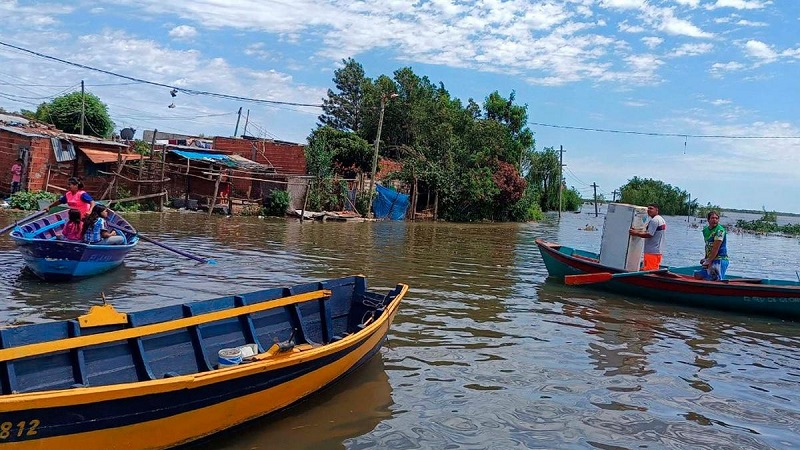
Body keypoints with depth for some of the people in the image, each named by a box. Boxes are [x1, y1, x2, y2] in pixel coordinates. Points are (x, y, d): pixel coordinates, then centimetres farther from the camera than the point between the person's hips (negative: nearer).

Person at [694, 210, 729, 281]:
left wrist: (709, 261, -17)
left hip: (720, 260, -8)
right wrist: (706, 258, 12)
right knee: (698, 276, 12)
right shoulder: (705, 229, 11)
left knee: (716, 281, -14)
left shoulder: (720, 230, -15)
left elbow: (715, 248, -18)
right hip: (710, 259, 9)